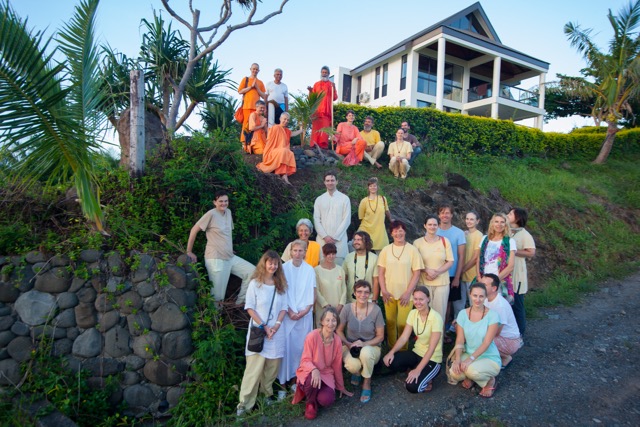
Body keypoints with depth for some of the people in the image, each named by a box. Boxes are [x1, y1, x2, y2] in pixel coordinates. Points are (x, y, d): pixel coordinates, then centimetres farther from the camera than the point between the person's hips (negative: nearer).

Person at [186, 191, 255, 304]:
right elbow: (194, 230, -9)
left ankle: (241, 301, 15)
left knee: (252, 272, 4)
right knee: (218, 296, -4)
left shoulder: (228, 212, 9)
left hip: (231, 257, 7)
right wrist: (189, 252, -6)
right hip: (216, 260, -7)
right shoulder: (211, 214, -12)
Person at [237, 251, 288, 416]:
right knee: (255, 368, -6)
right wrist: (264, 326, -11)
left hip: (276, 331, 4)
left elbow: (283, 308, 8)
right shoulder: (255, 283, -4)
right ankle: (245, 404, 3)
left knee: (272, 367, 8)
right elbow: (250, 308, -6)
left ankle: (267, 395, 27)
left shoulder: (281, 285, 8)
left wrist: (276, 325, -7)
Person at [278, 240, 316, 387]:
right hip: (287, 313, -2)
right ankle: (283, 378, 11)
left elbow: (313, 292, 5)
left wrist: (306, 310, -6)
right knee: (286, 344, -1)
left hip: (305, 314, 2)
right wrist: (289, 310, -9)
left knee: (302, 345, 5)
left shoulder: (309, 269, 2)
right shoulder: (284, 268, -4)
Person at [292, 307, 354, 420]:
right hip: (310, 372, -3)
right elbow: (305, 360, -15)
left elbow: (337, 365, 7)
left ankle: (319, 394, 12)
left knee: (326, 400, -26)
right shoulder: (313, 336, -19)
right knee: (313, 380, -38)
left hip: (326, 374, 3)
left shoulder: (337, 340, -5)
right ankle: (310, 402, -3)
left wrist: (341, 387, 16)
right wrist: (314, 370, -38)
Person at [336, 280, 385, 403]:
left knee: (366, 352, -37)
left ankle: (367, 383, -7)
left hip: (371, 347, 0)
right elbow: (339, 331, 0)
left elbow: (380, 336, -5)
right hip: (350, 346, 1)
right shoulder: (347, 308, -10)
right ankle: (357, 372, 10)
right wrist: (348, 344, -17)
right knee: (353, 366, -32)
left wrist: (364, 344, -21)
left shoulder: (376, 310, -13)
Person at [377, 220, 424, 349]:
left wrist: (408, 293, -9)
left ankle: (403, 351, 16)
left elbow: (416, 273, -4)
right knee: (390, 322, 10)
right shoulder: (386, 250, 3)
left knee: (403, 324, -3)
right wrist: (383, 290, -4)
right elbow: (381, 272, 5)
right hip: (389, 293, 2)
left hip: (405, 294, -2)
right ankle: (391, 349, 27)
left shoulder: (412, 250, -4)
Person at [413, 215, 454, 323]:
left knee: (440, 311, 3)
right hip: (424, 282, -1)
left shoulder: (445, 241, 4)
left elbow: (450, 261, 3)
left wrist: (437, 272, -11)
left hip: (442, 282, 1)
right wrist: (427, 270, -15)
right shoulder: (418, 242, 0)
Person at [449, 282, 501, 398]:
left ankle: (490, 381, 2)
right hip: (468, 355, 3)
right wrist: (457, 359, -21)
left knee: (472, 370, -34)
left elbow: (486, 343, -19)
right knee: (454, 373, -25)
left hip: (490, 358, -3)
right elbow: (459, 340, -5)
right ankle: (469, 376, 11)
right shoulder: (463, 314, -4)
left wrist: (470, 359, -28)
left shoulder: (492, 315, -15)